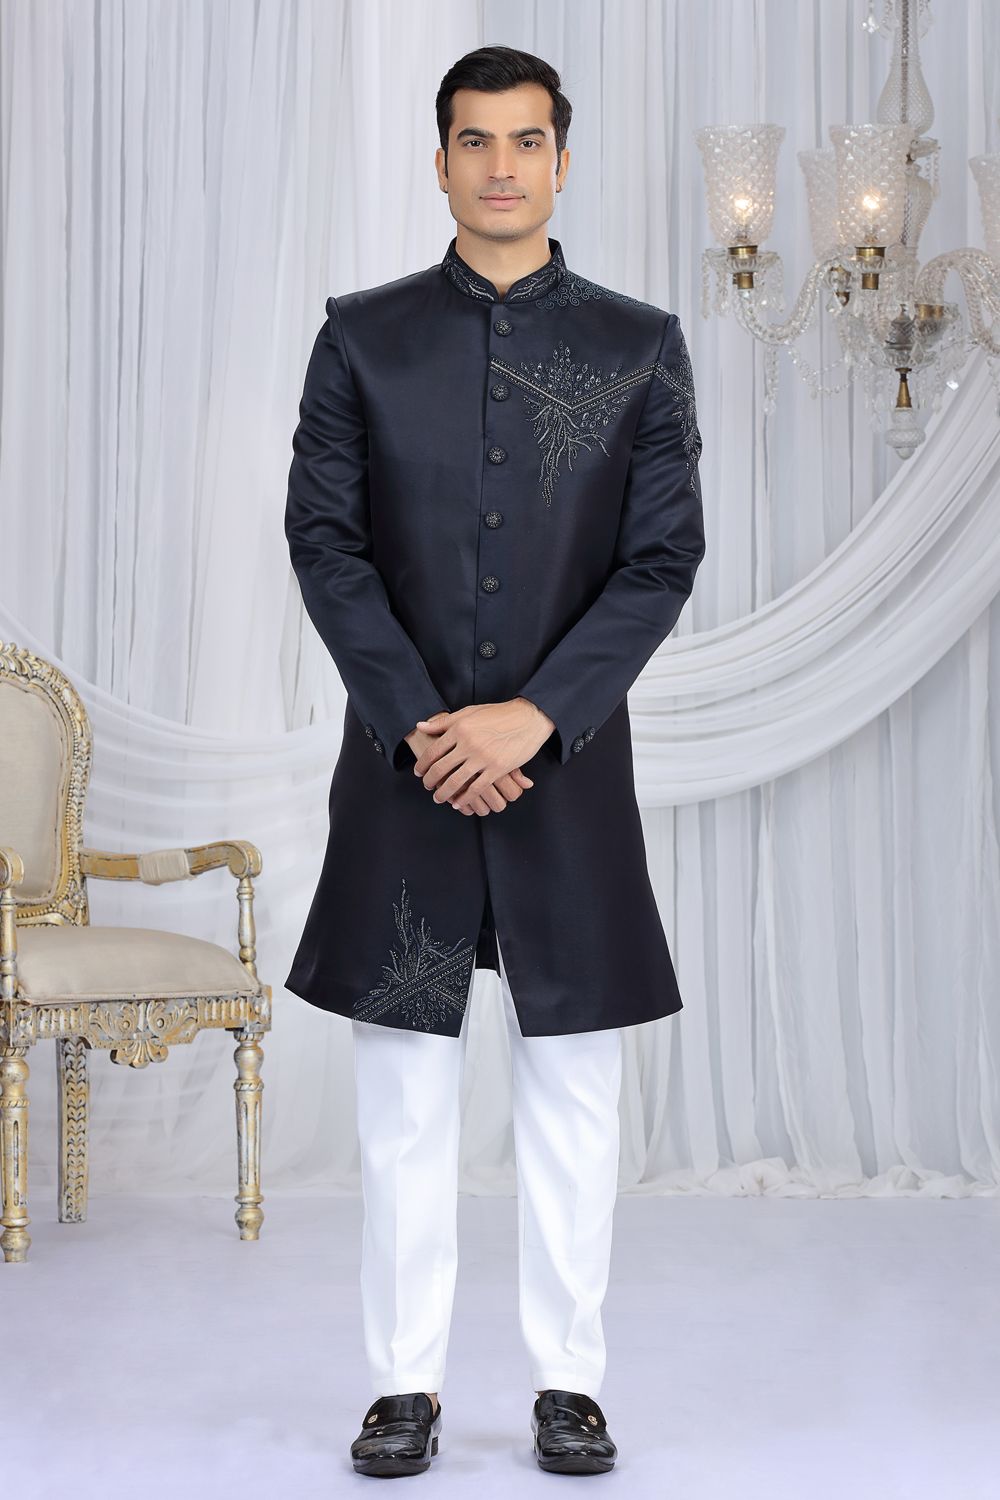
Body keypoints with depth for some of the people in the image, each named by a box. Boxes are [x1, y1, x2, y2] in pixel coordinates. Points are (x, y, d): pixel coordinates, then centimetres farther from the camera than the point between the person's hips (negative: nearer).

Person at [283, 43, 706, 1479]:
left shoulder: (640, 345, 4)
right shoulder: (363, 336, 5)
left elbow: (664, 558, -2)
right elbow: (323, 538, 0)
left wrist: (533, 714, -13)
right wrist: (419, 723, -11)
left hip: (567, 757, 0)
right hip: (404, 756, 0)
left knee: (573, 1087, 5)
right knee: (405, 1089, 5)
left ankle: (569, 1384, 16)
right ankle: (406, 1384, 15)